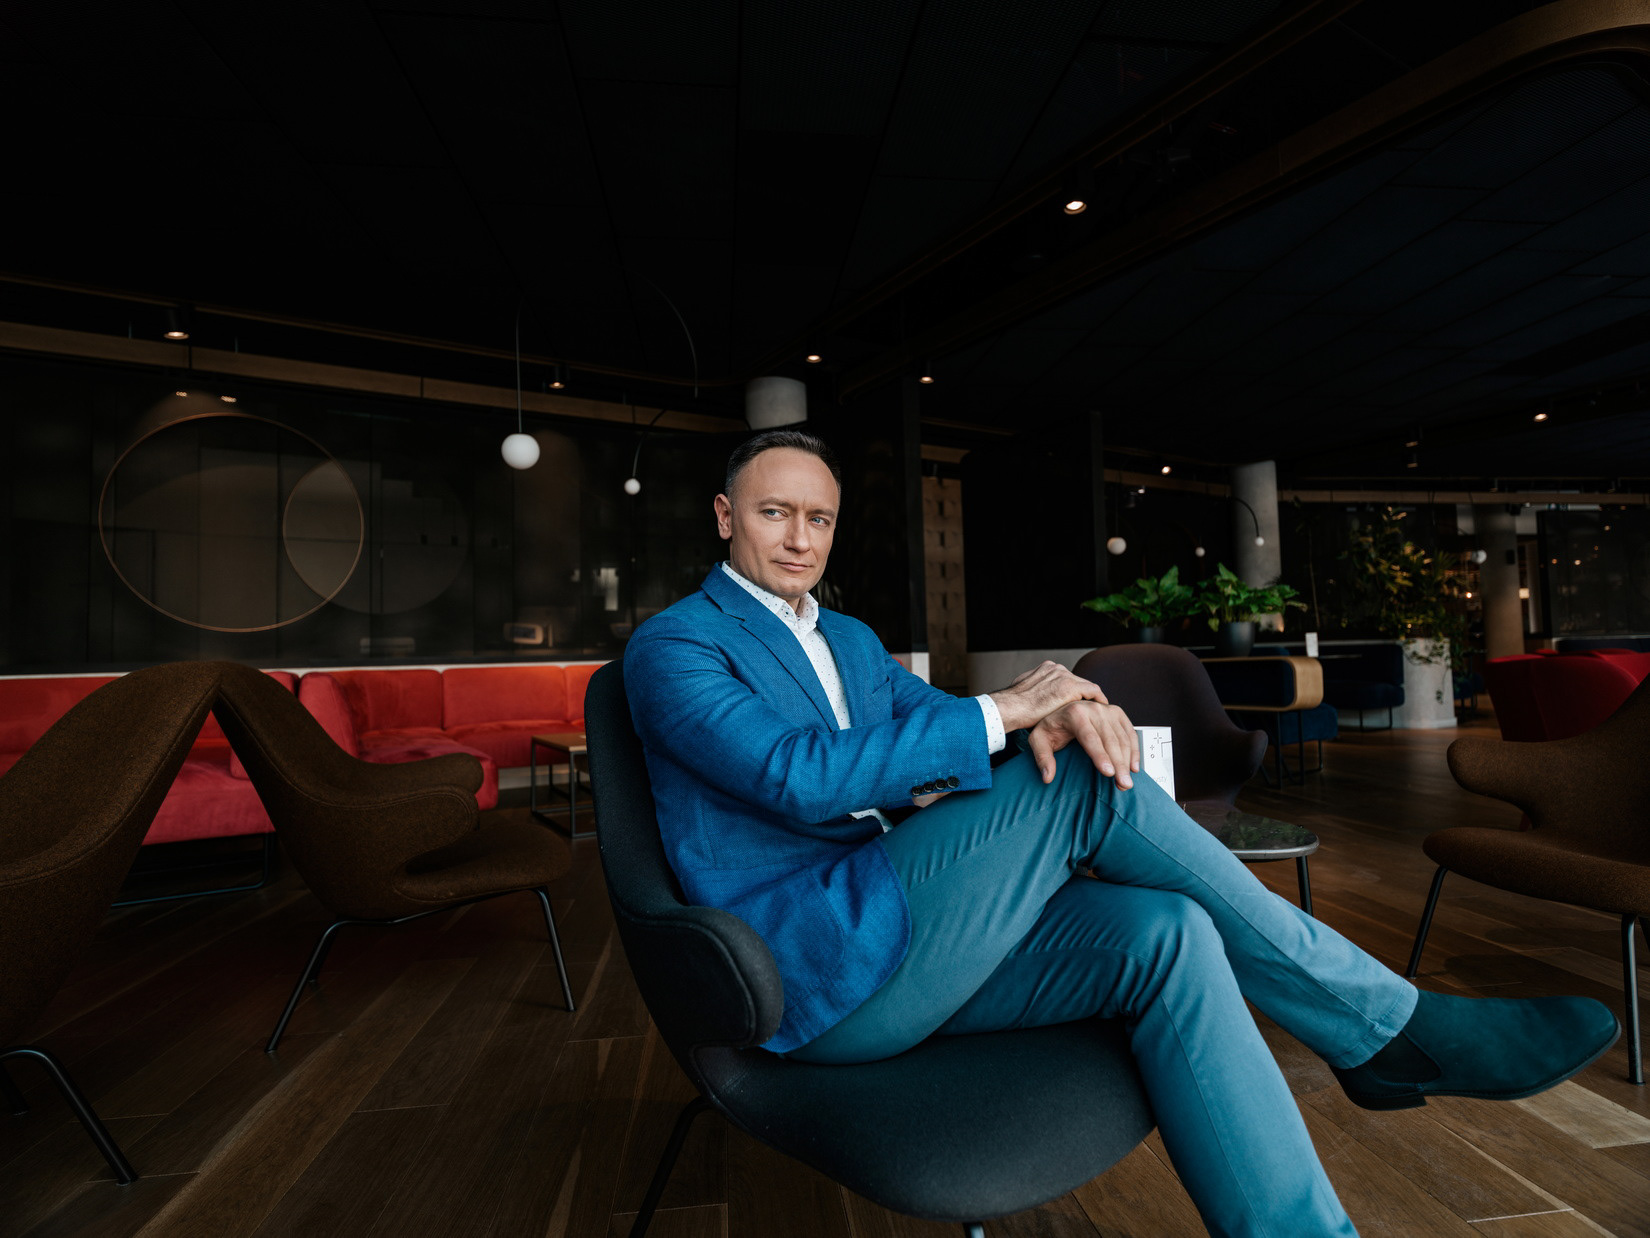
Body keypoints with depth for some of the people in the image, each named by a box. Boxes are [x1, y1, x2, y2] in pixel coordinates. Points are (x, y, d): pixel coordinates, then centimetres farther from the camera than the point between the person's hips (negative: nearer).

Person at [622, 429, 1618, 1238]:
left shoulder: (851, 640, 19)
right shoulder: (672, 646, -6)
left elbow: (941, 721, 8)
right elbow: (795, 774, -22)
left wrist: (1048, 715, -16)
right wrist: (1000, 713, -20)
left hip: (901, 951, 7)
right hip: (816, 975, -7)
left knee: (1166, 936, -16)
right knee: (1085, 787, -19)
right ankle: (1386, 1023, -4)